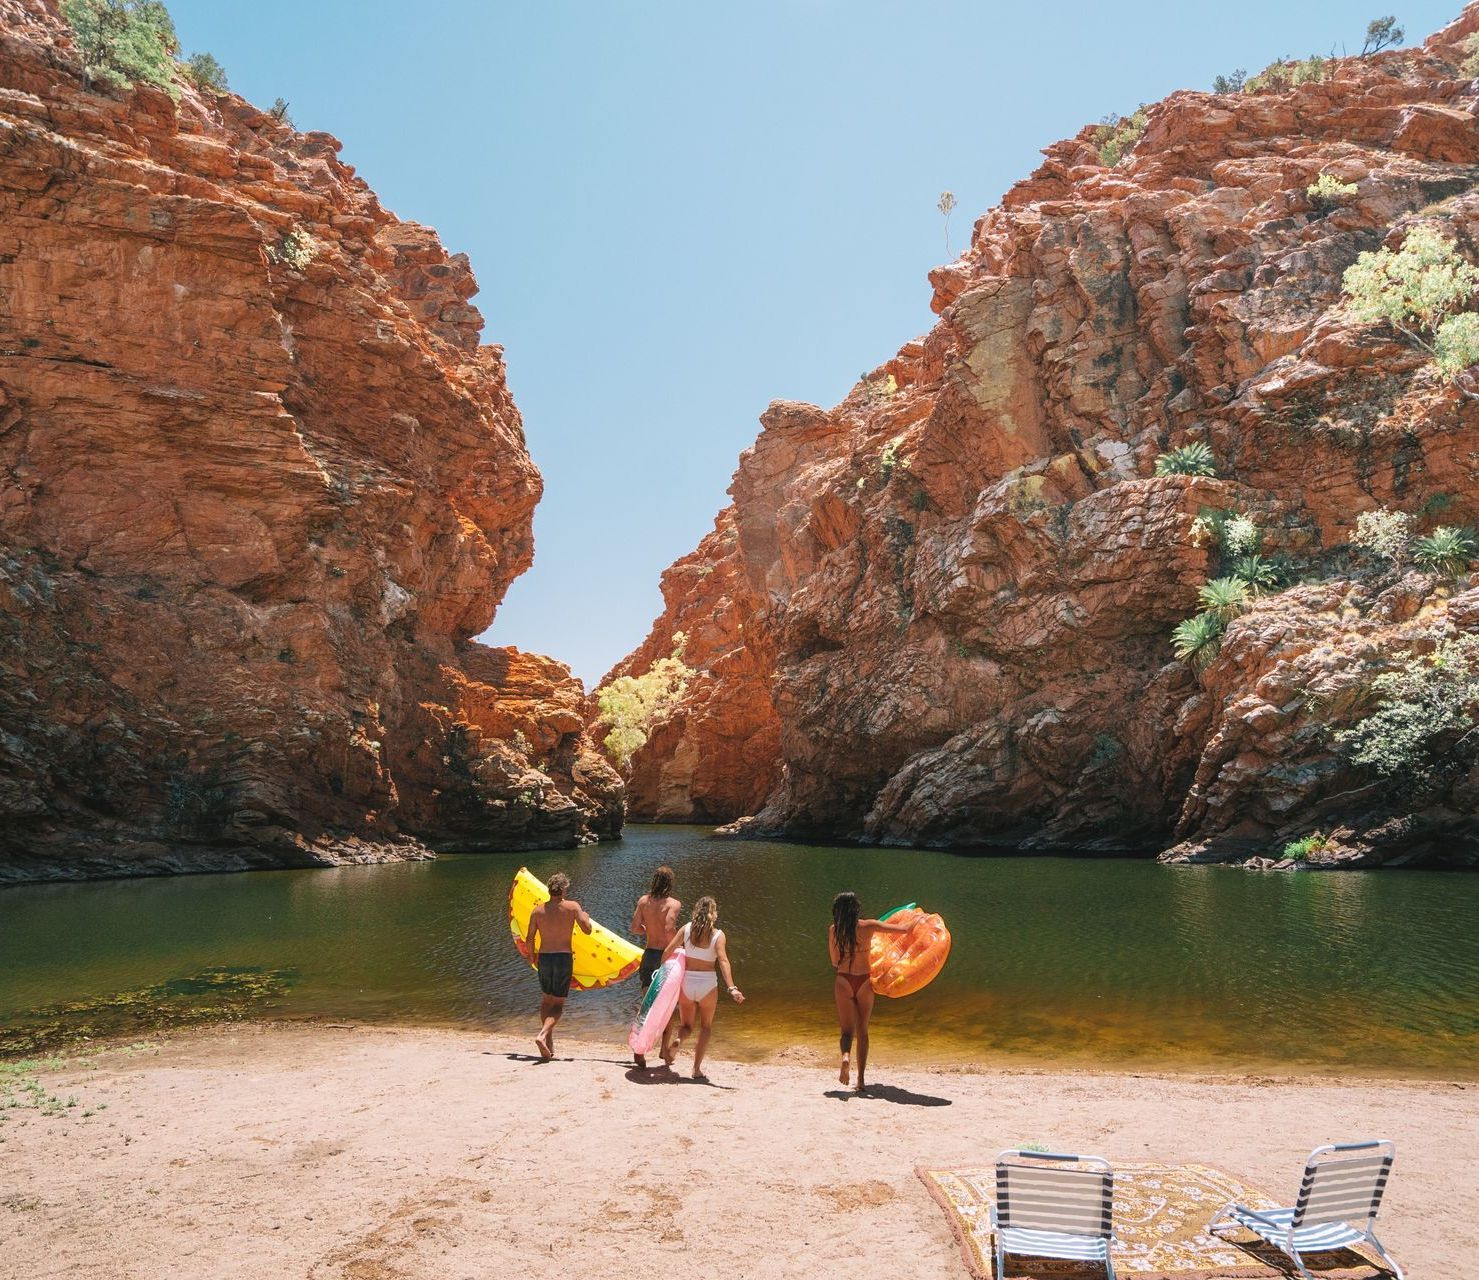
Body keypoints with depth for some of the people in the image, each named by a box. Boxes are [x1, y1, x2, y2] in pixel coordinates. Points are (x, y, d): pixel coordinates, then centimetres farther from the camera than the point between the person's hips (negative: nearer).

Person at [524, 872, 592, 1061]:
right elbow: (587, 929, -9)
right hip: (564, 958, -3)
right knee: (558, 1004, 5)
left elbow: (529, 939, 3)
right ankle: (543, 1035, -19)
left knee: (546, 1000, 20)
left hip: (544, 958, 3)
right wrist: (585, 916, 12)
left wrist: (532, 957, 20)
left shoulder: (538, 910, 3)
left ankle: (549, 1046, 20)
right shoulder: (572, 907, -5)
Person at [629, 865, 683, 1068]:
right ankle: (665, 1048, 22)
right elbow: (669, 928, -25)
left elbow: (634, 927, 1)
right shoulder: (674, 904, -13)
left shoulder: (643, 901, 1)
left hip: (649, 954, 3)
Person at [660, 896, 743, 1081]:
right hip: (708, 984, -2)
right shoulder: (718, 934, -7)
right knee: (706, 1026, 19)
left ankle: (678, 1041, -14)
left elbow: (667, 951, -2)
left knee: (686, 1025, 20)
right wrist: (731, 988, -25)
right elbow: (723, 961, -20)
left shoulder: (686, 928, 0)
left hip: (686, 982, 2)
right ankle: (697, 1068, 11)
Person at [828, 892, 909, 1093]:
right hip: (864, 982, 0)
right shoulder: (868, 926, -6)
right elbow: (903, 929, -7)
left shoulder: (833, 931, -1)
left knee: (847, 1031, 5)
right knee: (862, 1032, 12)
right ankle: (860, 1080, 12)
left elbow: (834, 961, 8)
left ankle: (846, 1056, -28)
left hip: (843, 982, 0)